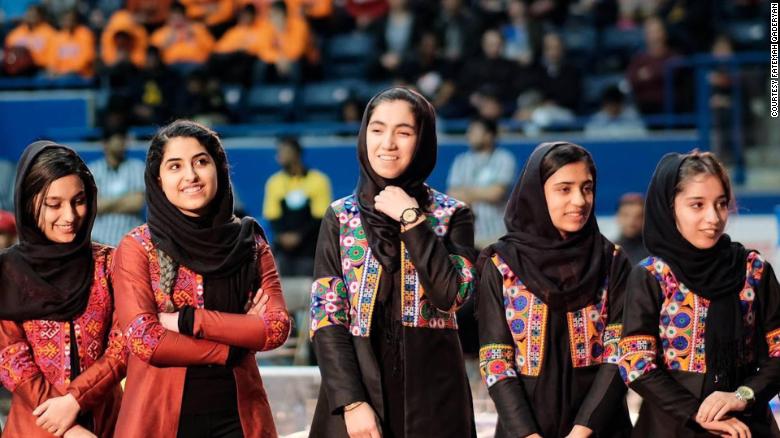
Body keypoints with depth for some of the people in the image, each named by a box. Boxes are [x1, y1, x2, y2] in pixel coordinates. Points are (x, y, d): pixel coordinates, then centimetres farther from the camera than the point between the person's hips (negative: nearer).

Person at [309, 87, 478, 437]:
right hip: (357, 386, 0)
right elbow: (327, 317, -1)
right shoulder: (340, 218, 5)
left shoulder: (452, 215, 4)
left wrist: (411, 220, -11)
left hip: (432, 395, 0)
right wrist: (351, 402, -12)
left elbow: (453, 294, -12)